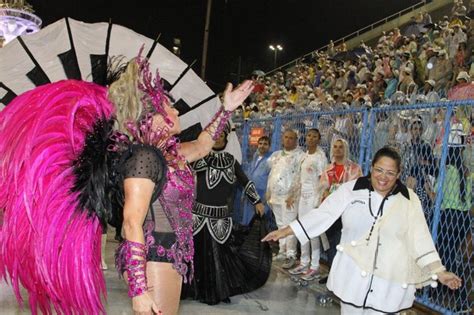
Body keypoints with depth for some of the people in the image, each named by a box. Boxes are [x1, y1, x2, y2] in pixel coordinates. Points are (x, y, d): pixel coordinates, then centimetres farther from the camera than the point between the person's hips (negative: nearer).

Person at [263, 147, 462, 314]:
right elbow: (323, 214, -6)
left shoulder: (408, 199, -3)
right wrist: (286, 231, -11)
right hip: (353, 274, 1)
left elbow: (419, 236, -4)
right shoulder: (351, 189, -5)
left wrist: (438, 272, -10)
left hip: (388, 279, 0)